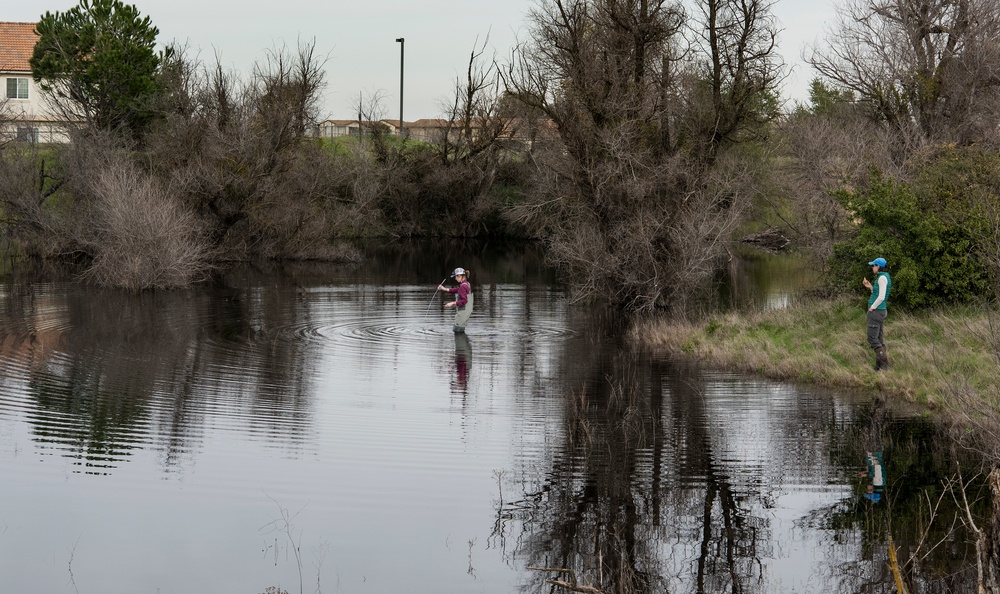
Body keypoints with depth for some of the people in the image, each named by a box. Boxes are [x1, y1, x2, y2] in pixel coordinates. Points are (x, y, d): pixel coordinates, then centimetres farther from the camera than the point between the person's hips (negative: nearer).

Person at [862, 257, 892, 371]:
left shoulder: (882, 278, -16)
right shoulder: (885, 277, 14)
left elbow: (881, 297, -22)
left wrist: (872, 308, -15)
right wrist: (870, 287, 14)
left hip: (876, 311, -10)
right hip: (881, 311, 10)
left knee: (872, 339, -8)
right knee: (879, 339, 10)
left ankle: (885, 363, -12)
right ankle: (879, 366, 11)